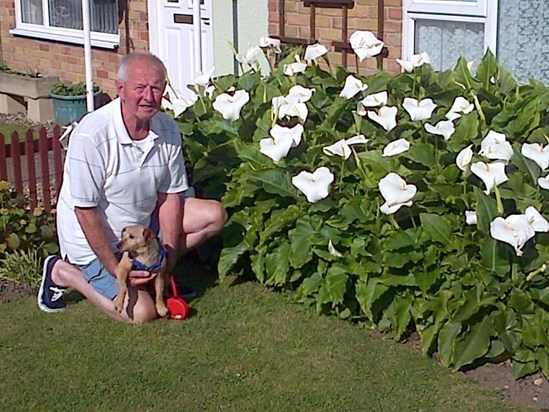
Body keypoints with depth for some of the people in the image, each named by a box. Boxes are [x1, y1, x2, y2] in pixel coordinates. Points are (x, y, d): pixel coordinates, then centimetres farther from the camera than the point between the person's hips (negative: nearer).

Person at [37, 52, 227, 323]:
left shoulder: (167, 129, -10)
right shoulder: (91, 135, -29)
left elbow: (170, 195, -3)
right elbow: (85, 211, -25)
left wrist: (168, 255, -11)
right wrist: (115, 268, -23)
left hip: (142, 224, 7)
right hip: (93, 239, -6)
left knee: (214, 215, -3)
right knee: (142, 312, -14)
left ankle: (147, 269, 8)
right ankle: (63, 272, 5)